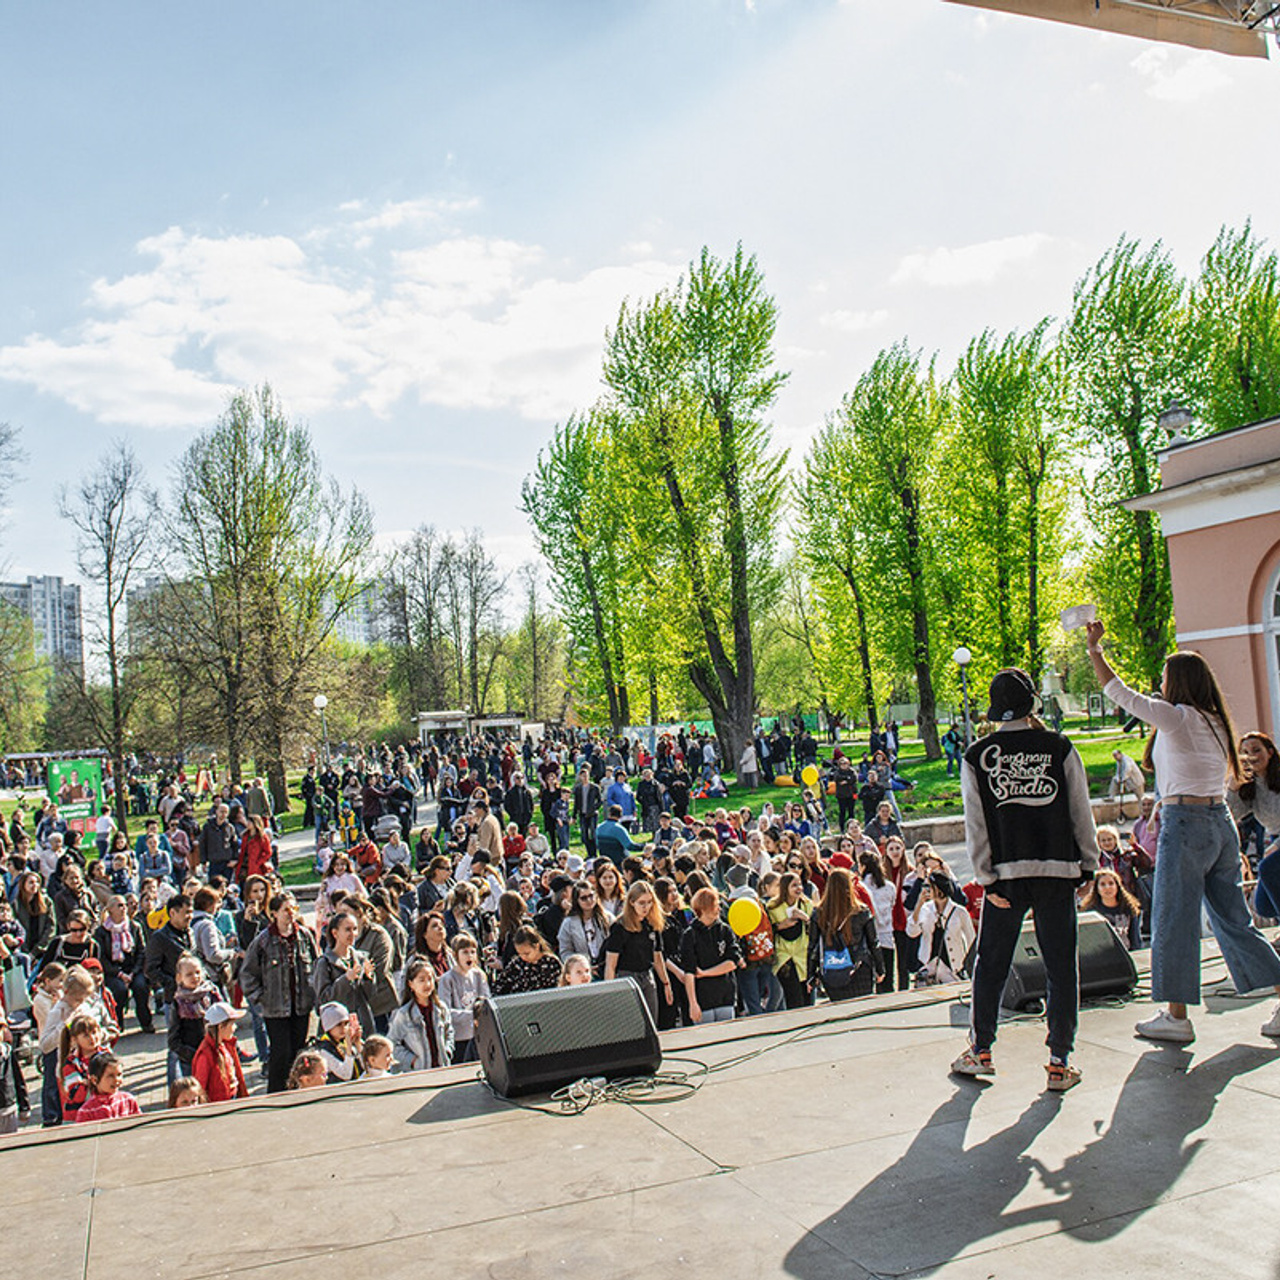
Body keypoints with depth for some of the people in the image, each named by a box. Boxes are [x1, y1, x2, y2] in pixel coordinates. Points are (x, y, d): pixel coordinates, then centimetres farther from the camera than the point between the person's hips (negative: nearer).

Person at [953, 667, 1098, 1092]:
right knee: (1060, 966, 7)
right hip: (1058, 870, 0)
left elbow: (975, 824, -1)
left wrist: (986, 879, 1)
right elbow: (1081, 811, 4)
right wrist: (1087, 863, 12)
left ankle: (980, 1052, 21)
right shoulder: (1059, 749, 0)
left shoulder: (976, 757, 0)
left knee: (990, 965, 11)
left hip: (1005, 873, 0)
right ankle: (1059, 1063, 10)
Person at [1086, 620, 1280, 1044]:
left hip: (1186, 822, -8)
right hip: (1221, 820, 8)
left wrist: (1095, 649, 4)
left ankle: (1176, 1017, 7)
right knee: (1233, 920, 14)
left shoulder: (1177, 718, -10)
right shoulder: (1214, 723, 13)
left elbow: (1119, 693, -6)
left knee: (1174, 921, 1)